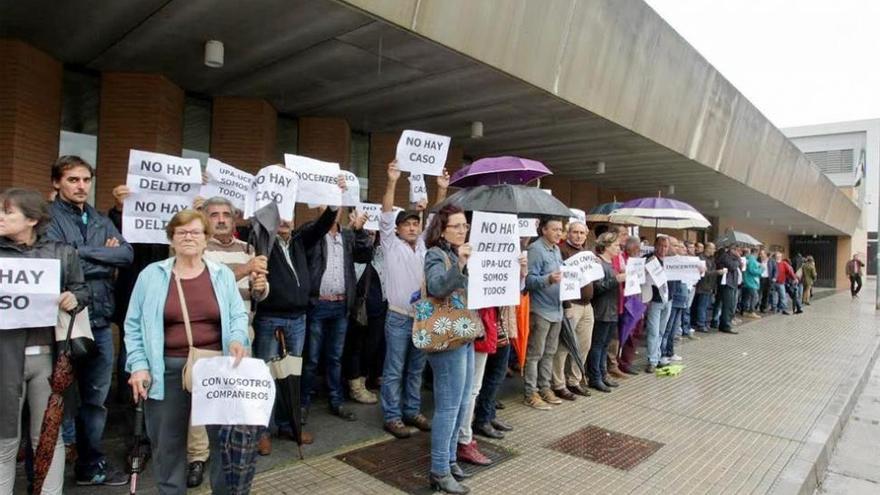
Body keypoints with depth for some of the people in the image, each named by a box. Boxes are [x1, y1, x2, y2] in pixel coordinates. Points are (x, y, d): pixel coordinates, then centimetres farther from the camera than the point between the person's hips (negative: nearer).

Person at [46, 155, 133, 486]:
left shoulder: (101, 221, 13)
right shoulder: (48, 218, -4)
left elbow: (127, 254, -1)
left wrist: (83, 252, -11)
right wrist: (106, 260, -10)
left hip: (100, 322, 5)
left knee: (95, 397, 14)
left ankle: (91, 464, 27)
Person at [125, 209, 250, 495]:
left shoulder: (222, 275, 5)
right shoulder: (152, 275, 3)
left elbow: (238, 315, 4)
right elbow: (134, 325, 4)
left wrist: (237, 338, -16)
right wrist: (138, 365, -5)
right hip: (167, 370, 0)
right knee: (168, 443, 11)